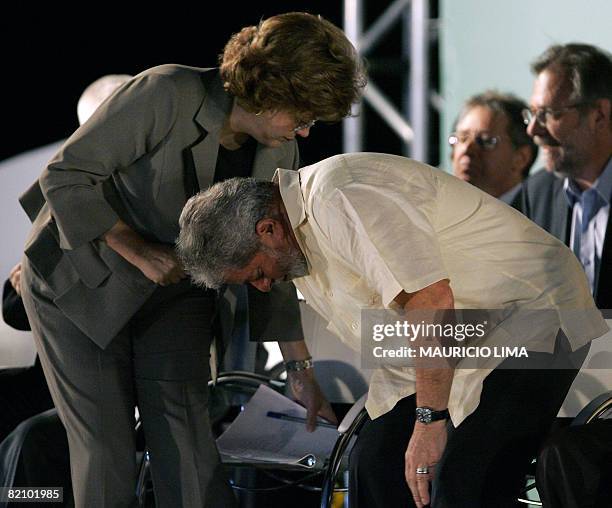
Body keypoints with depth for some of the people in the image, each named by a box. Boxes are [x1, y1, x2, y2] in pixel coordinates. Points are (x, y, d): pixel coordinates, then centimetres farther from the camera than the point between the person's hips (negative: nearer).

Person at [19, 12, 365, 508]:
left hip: (175, 294, 4)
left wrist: (301, 371, 3)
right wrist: (138, 250, -26)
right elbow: (65, 176, -21)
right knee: (106, 452, -6)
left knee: (189, 447, -8)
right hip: (81, 281, -4)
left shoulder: (278, 155, -7)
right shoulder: (167, 95, -26)